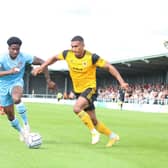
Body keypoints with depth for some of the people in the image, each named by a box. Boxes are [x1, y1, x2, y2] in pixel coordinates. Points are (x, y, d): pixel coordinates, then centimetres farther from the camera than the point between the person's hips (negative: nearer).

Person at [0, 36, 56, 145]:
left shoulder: (24, 57, -18)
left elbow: (42, 62, -10)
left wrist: (49, 81, -10)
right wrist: (10, 72, -50)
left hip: (17, 83, -1)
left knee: (16, 99, -38)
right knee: (10, 115, 7)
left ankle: (26, 124, -20)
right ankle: (21, 131, 36)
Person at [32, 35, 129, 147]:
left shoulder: (92, 57, -19)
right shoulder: (68, 54, -7)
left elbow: (109, 67, -15)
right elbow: (54, 58, 11)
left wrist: (121, 82, -21)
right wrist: (42, 67, 2)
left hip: (90, 89, -6)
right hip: (78, 91, 6)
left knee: (77, 108, -31)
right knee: (93, 121, 11)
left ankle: (94, 132, -14)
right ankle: (113, 136, 30)